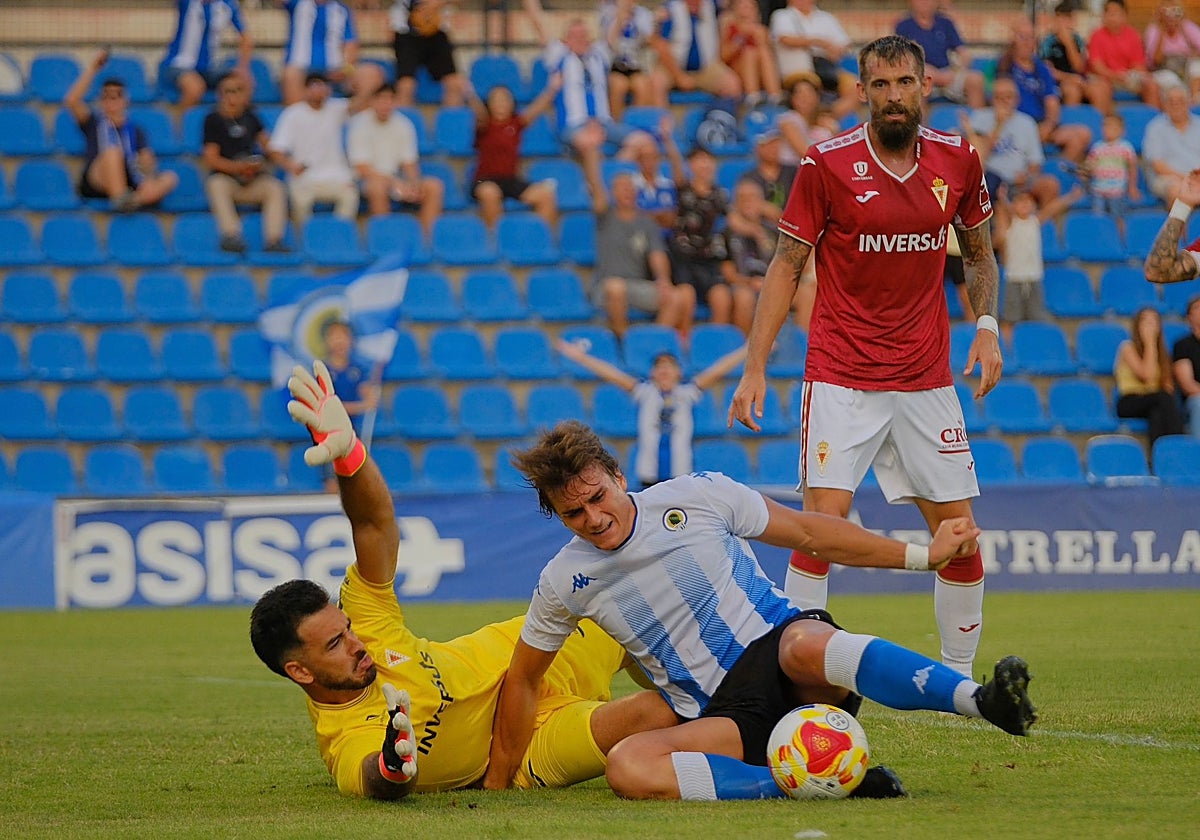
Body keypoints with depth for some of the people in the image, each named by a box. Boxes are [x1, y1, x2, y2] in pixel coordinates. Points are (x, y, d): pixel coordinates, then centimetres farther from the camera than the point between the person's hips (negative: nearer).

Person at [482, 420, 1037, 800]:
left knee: (807, 645, -41)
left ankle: (985, 700, -56)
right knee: (626, 768, -32)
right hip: (720, 714, 2)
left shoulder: (696, 497, -1)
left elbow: (808, 533, 7)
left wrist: (923, 555, 5)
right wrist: (497, 787, 15)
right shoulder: (563, 583, 3)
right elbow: (523, 679, 16)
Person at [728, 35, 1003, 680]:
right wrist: (754, 369, -7)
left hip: (927, 382, 3)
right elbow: (786, 268, -1)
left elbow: (978, 252, 18)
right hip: (840, 378, -3)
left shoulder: (958, 160, 3)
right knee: (824, 522, -14)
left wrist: (986, 326, 1)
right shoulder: (827, 164, -7)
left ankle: (960, 675, 16)